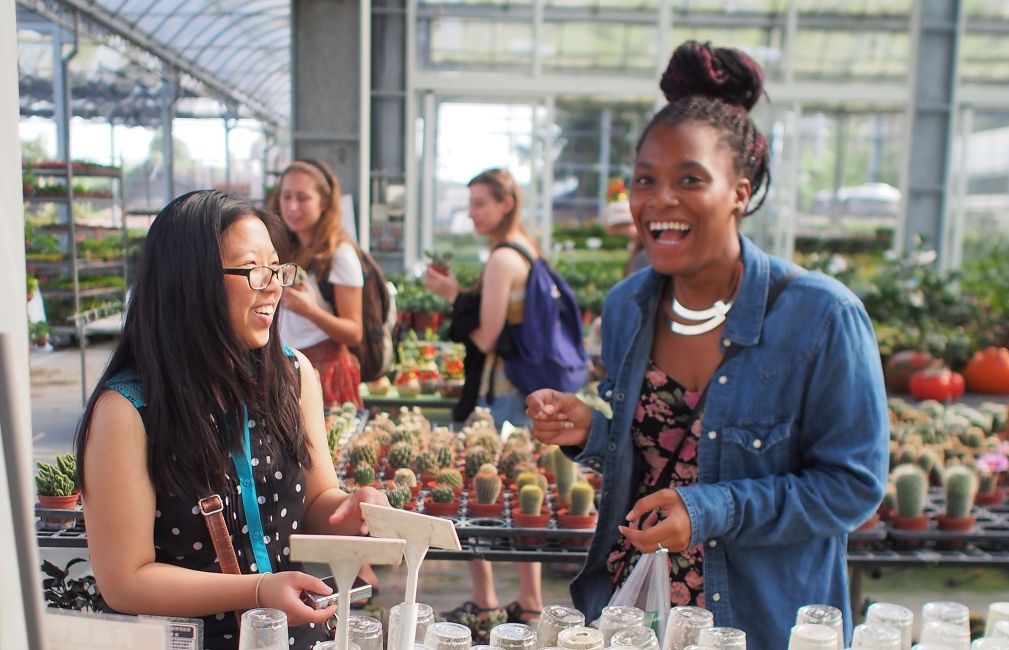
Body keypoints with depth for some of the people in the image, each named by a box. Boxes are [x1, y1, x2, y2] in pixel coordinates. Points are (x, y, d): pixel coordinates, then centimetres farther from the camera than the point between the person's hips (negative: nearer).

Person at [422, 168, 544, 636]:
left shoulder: (501, 258, -15)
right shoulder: (528, 253, 14)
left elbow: (484, 337, -17)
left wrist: (452, 295, -7)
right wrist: (458, 294, 8)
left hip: (497, 393, -10)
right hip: (522, 387, 10)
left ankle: (484, 604, 8)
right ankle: (529, 604, 25)